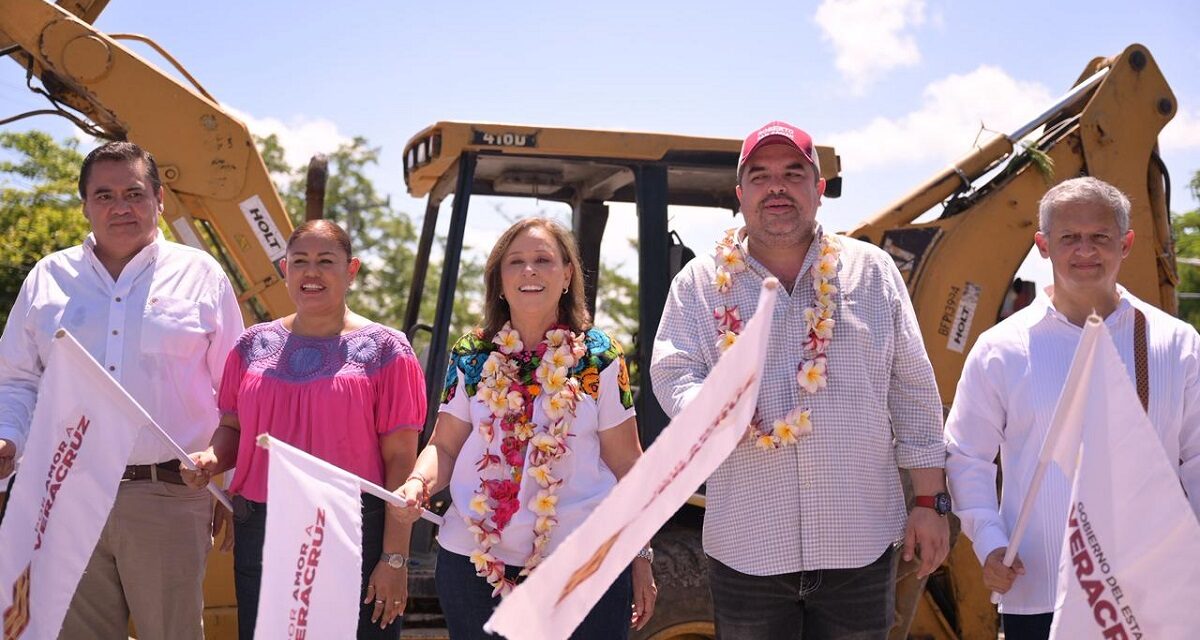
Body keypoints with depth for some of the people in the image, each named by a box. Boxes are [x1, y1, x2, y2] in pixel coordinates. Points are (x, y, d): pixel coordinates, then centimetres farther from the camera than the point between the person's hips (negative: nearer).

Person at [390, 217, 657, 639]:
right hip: (475, 563, 2)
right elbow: (444, 447, 6)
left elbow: (626, 463, 1)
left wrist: (640, 557, 1)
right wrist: (418, 484, -16)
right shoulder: (471, 358, 5)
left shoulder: (600, 359, -1)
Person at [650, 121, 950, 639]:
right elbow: (671, 373, -3)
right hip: (747, 548, 0)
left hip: (859, 543, 1)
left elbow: (913, 391, 7)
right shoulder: (701, 281, 5)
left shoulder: (871, 271, 7)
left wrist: (930, 502, 4)